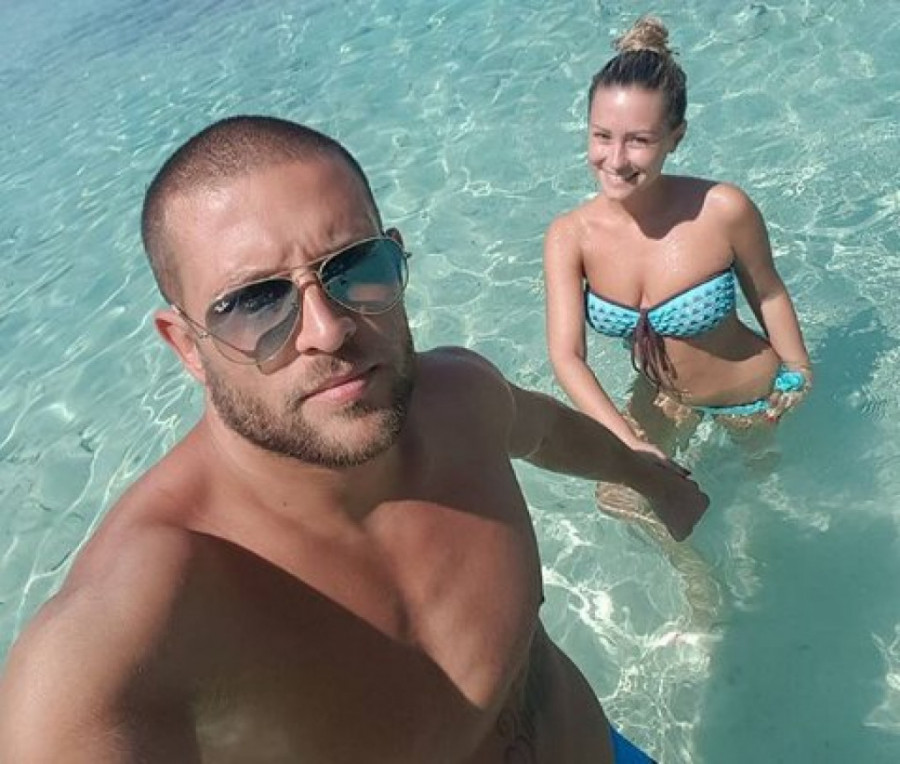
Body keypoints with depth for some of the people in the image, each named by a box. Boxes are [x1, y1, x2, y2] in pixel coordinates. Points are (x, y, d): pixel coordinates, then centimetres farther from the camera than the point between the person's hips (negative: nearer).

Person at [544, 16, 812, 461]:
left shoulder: (723, 210, -32)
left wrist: (799, 371, 0)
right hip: (661, 395, 2)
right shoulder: (569, 237, -26)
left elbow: (767, 293, -13)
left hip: (750, 394, -1)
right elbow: (566, 355, -31)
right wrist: (630, 444, -43)